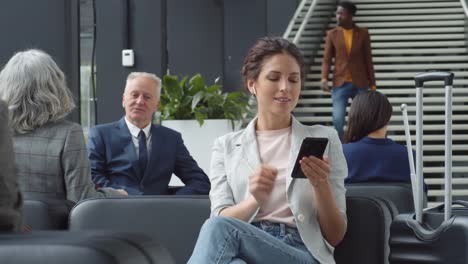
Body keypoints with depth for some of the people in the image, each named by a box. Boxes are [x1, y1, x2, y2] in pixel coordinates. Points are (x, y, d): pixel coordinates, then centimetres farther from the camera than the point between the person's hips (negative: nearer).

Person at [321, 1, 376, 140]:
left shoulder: (363, 33, 2)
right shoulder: (332, 34, 3)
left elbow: (368, 60, 4)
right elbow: (327, 59, 1)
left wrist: (372, 85, 2)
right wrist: (324, 79, -15)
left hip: (360, 84, 0)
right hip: (340, 84, 0)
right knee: (338, 120, -10)